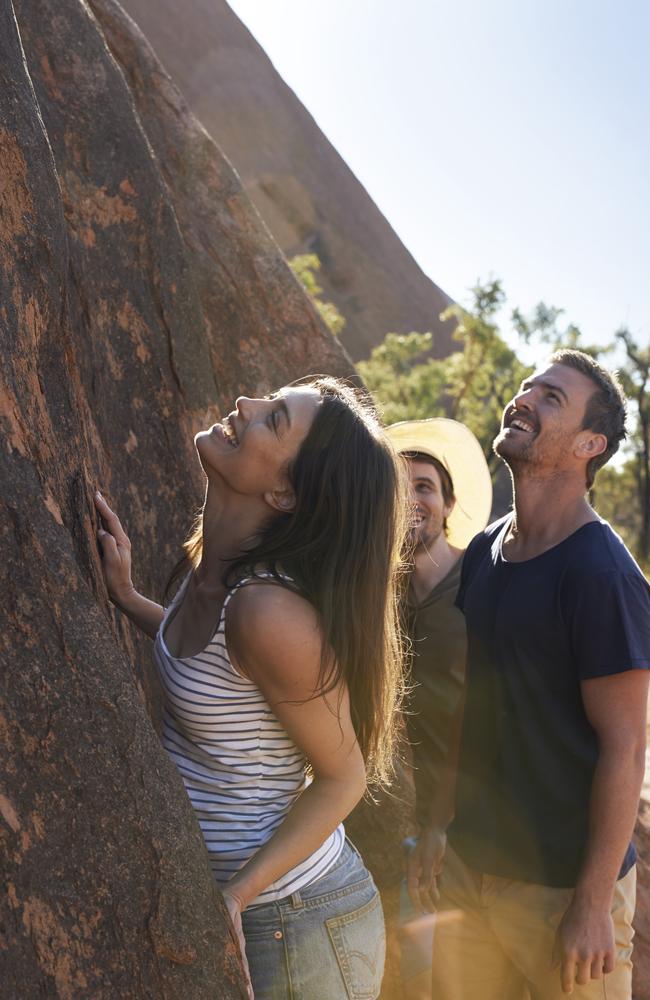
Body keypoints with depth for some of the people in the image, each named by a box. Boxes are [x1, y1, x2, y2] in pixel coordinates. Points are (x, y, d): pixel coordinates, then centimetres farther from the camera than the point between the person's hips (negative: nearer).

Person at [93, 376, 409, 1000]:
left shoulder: (269, 606, -29)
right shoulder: (216, 567, -5)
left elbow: (342, 777, -18)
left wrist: (236, 896, -23)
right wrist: (126, 598, 5)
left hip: (295, 923, -8)